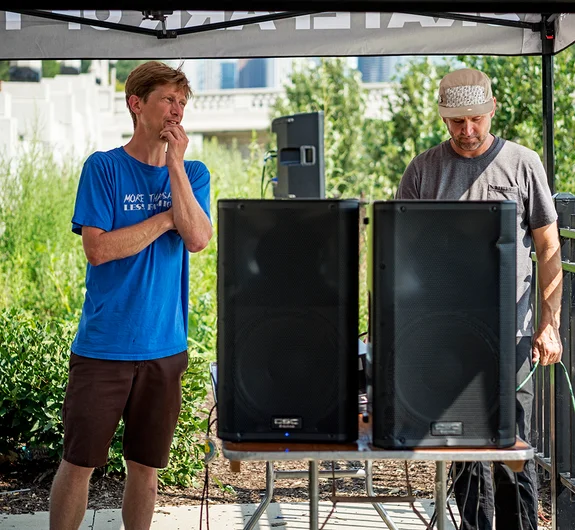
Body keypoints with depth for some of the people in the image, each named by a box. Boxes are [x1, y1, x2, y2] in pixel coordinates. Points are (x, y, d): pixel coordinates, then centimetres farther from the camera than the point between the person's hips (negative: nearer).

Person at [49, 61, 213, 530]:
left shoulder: (193, 173, 7)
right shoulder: (103, 168, -3)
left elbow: (198, 239, -9)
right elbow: (98, 249, -13)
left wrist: (175, 162, -12)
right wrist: (166, 219, -8)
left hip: (164, 346, 3)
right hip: (103, 345, -3)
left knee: (146, 465, 12)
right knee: (79, 463, 1)